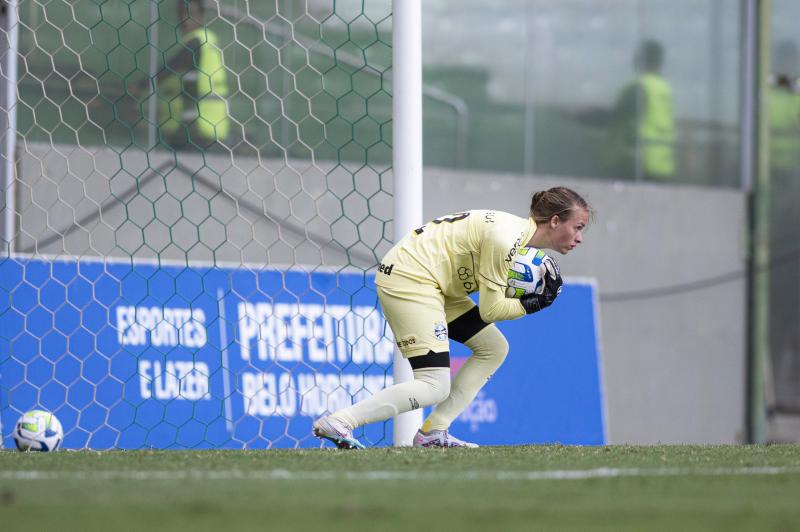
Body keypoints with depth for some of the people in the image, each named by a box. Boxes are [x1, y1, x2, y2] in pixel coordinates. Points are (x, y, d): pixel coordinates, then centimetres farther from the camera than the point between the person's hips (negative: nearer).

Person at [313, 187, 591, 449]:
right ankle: (338, 421, -18)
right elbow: (490, 309, -17)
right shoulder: (505, 239, -21)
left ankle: (433, 432, 6)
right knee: (434, 388, -16)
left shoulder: (524, 235, 9)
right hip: (408, 279, -11)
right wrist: (532, 304, -7)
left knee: (494, 348, 9)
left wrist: (535, 294, -7)